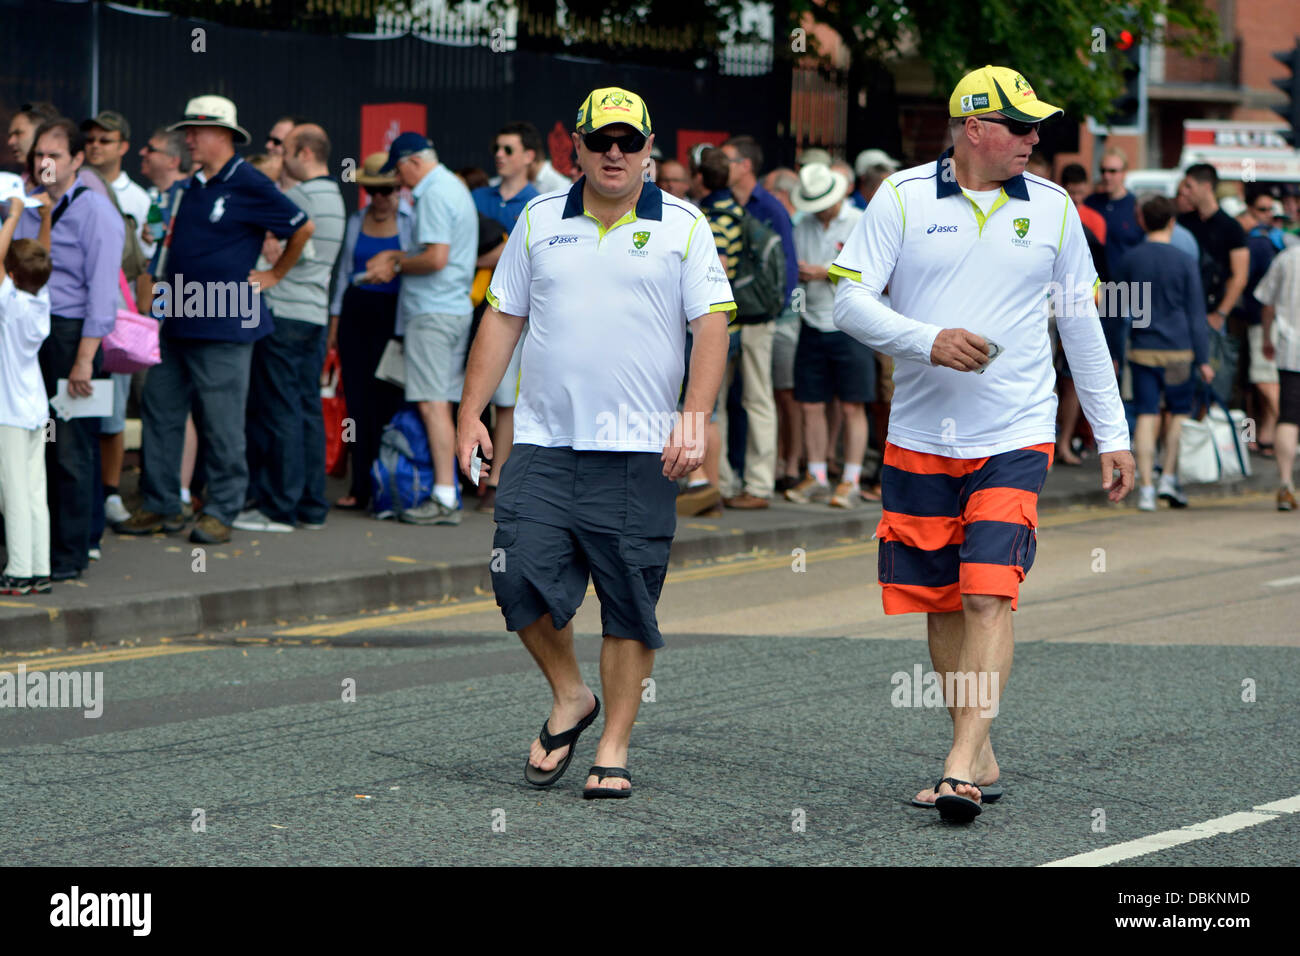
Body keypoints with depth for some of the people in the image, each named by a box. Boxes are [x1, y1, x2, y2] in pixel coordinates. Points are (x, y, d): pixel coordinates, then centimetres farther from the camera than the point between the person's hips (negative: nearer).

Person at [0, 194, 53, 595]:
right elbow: (42, 256, 16)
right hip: (36, 408, 7)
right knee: (36, 492, 8)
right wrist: (45, 215, 15)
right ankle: (40, 571, 9)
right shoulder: (41, 301, 2)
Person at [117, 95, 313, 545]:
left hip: (223, 326, -8)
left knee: (222, 424, -3)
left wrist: (272, 276, -1)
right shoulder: (195, 185, 15)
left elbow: (302, 228, -6)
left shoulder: (249, 185, -9)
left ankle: (221, 512, 4)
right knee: (160, 411, 8)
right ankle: (161, 507, 15)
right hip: (179, 322, 8)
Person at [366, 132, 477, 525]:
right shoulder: (455, 187, 19)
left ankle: (445, 499, -12)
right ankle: (446, 489, 14)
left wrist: (398, 266, -7)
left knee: (433, 404, -10)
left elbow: (437, 258, -21)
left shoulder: (434, 195, -13)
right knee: (440, 404, 12)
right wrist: (400, 255, 18)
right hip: (456, 307, 10)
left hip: (433, 311, -10)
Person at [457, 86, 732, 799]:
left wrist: (695, 417, -13)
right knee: (522, 577, -8)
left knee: (630, 603, -1)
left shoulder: (683, 227, 4)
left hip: (639, 451, -2)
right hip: (542, 444, 2)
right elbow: (502, 319, 15)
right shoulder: (539, 221, 12)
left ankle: (614, 747, 10)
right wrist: (470, 414, 9)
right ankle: (569, 698, 17)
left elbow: (712, 325, -1)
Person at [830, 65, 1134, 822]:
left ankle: (961, 769, -18)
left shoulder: (1052, 207, 6)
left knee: (989, 596, -14)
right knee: (941, 605, 7)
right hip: (920, 438, 1)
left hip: (1014, 438, -1)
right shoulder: (902, 198, 0)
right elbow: (851, 300, -3)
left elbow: (1083, 323, 13)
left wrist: (1112, 433, 12)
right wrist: (927, 340, -19)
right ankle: (980, 758, 20)